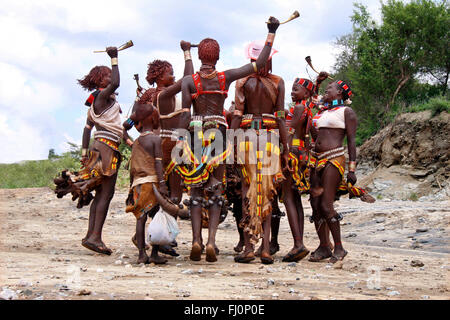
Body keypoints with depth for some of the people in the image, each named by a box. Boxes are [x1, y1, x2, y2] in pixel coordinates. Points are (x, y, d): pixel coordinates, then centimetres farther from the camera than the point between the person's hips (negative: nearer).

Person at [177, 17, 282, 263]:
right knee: (216, 188, 3)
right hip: (219, 134, 0)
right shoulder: (226, 77, 0)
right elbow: (260, 63, 2)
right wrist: (272, 32, 8)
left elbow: (185, 115, -7)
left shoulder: (189, 81, -1)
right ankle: (211, 240, -8)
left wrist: (181, 142, -3)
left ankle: (196, 240, -4)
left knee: (196, 190, 5)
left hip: (196, 133, 0)